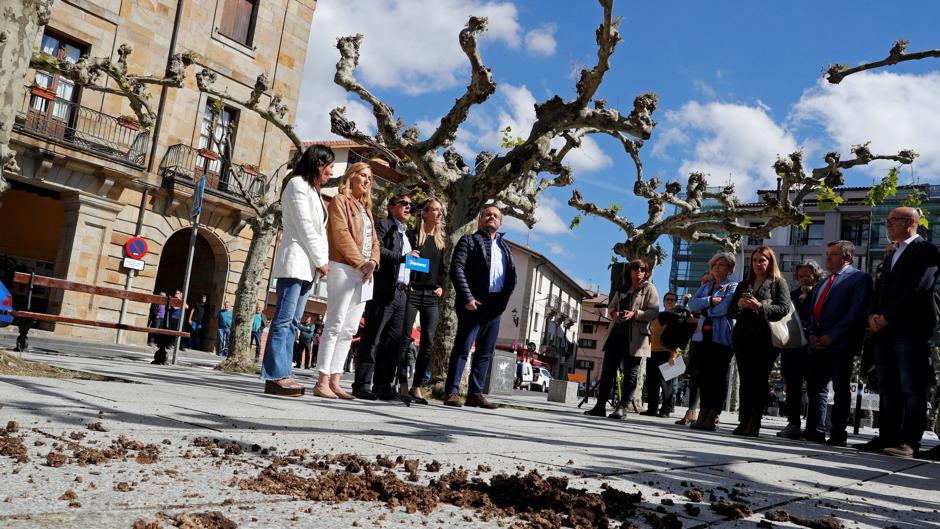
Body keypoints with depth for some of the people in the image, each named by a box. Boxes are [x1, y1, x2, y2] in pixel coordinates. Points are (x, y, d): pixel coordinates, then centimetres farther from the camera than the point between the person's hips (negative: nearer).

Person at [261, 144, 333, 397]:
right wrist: (320, 260, -9)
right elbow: (304, 227, -11)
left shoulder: (314, 192, 24)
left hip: (308, 266, 9)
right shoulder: (298, 184, -3)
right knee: (283, 320, -10)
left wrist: (323, 261, 6)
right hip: (295, 261, -9)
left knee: (292, 322, 4)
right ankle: (276, 376, -11)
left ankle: (282, 374, 4)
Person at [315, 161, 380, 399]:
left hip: (363, 273, 8)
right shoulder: (340, 201, 2)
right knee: (335, 326, -11)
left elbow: (373, 240, 18)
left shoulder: (366, 208, 24)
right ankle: (322, 382, -9)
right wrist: (360, 263, -15)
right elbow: (341, 235, -10)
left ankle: (334, 381, 6)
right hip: (344, 269, -8)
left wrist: (372, 262, -2)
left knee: (349, 330, 4)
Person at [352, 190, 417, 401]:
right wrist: (403, 257, -14)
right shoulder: (383, 225, 5)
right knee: (373, 338, -7)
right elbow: (378, 250, -11)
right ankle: (362, 384, -6)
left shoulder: (409, 235, 26)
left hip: (402, 293, 7)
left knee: (394, 341, 3)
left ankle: (382, 385, 6)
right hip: (383, 290, -7)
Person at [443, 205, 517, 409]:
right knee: (462, 348, -6)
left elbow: (512, 275, 20)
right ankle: (451, 392, -2)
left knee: (485, 352, 6)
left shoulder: (504, 247, 22)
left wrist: (505, 297, 3)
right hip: (474, 304, -6)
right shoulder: (469, 241, 4)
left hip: (495, 306, 6)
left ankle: (475, 394, 12)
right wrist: (467, 298, -16)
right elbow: (456, 269, -7)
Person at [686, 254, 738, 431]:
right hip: (703, 336, 6)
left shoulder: (733, 287, 1)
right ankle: (704, 413, 8)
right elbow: (692, 303, 2)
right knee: (704, 376, 5)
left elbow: (723, 309, -15)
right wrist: (710, 300, -12)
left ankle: (713, 416, -2)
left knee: (718, 377, -3)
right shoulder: (705, 287, 19)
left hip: (722, 337, -5)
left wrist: (704, 309, -1)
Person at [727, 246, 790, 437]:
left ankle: (755, 423, -7)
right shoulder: (743, 285, 22)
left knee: (760, 380, -7)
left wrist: (760, 307, -17)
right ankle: (744, 421, 1)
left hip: (765, 338, -4)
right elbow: (730, 311, 18)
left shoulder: (778, 283, 9)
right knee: (745, 380, 1)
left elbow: (784, 308, -6)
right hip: (742, 337, 4)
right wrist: (740, 305, -4)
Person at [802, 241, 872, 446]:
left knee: (841, 389, -2)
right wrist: (812, 334, 4)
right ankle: (815, 431, 8)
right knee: (816, 388, 5)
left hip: (841, 344, -7)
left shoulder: (859, 278, 0)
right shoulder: (822, 284, 24)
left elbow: (856, 312, -11)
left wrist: (830, 336, -15)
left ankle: (838, 434, 1)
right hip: (819, 343, 7)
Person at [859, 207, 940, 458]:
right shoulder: (891, 255, 25)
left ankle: (909, 442, -8)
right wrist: (873, 315, 3)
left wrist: (887, 317, -14)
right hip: (884, 330, 8)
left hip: (910, 330, -8)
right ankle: (887, 437, 10)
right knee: (887, 389, 7)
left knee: (912, 389, -7)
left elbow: (919, 287, -13)